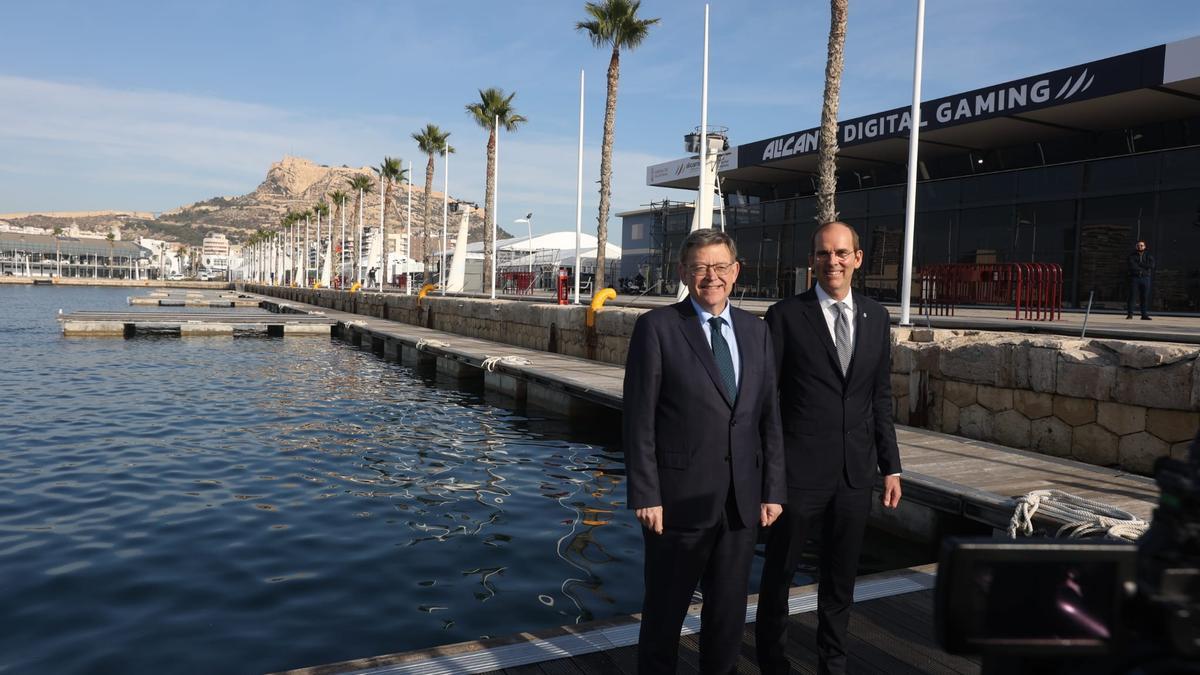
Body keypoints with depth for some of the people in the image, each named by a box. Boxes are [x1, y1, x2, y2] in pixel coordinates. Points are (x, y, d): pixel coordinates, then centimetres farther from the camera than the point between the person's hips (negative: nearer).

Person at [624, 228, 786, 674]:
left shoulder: (756, 332, 8)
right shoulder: (657, 327, -7)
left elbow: (769, 416, 9)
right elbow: (639, 419, -9)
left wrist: (773, 489, 5)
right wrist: (645, 495, -13)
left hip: (742, 499, 4)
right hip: (679, 498, -4)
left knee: (729, 609, 17)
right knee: (665, 608, 12)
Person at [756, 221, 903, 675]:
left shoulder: (876, 317, 8)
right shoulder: (786, 315, -6)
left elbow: (881, 398, 11)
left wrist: (891, 466, 9)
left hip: (856, 472, 4)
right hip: (799, 471, -4)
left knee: (841, 578, 16)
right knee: (778, 573, 11)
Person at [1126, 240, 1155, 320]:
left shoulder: (1149, 256, 11)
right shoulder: (1132, 256, 6)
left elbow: (1151, 265, -8)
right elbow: (1132, 266, -11)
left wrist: (1139, 264, -10)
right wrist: (1144, 268, -7)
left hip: (1145, 278, 2)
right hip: (1134, 278, -2)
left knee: (1145, 297, 0)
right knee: (1132, 296, -8)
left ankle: (1144, 315, 3)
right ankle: (1129, 314, -8)